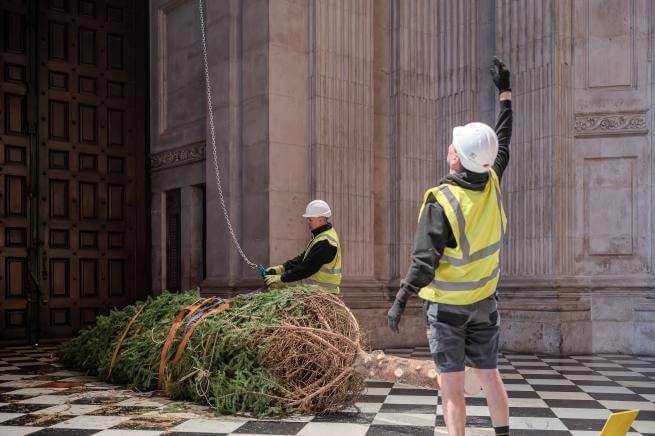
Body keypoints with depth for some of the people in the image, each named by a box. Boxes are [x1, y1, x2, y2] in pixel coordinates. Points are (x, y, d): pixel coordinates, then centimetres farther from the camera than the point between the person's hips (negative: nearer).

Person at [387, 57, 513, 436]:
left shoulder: (441, 201, -23)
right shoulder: (493, 186, -5)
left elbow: (425, 260, -25)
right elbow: (503, 141, 12)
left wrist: (401, 300, -20)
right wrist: (505, 91, 21)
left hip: (446, 304, -6)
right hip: (485, 301, 6)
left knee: (452, 385, 1)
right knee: (490, 376, 17)